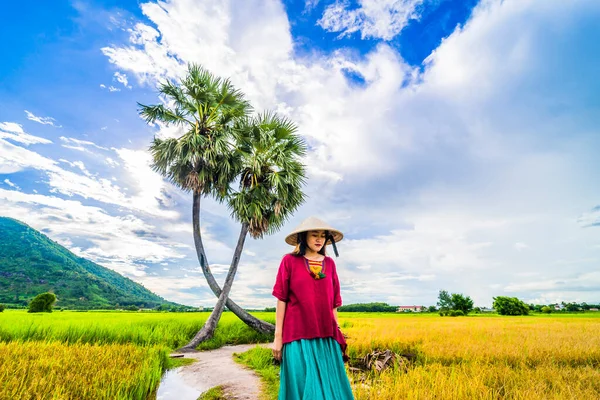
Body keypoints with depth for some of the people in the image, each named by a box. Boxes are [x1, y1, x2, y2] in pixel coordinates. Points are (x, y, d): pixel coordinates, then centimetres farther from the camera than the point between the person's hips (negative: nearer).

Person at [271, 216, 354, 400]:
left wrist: (337, 334, 10)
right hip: (298, 335, -3)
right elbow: (281, 299, -3)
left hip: (326, 336, 4)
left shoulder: (329, 263, 8)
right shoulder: (289, 260, -3)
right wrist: (277, 336, -5)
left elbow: (333, 301, 11)